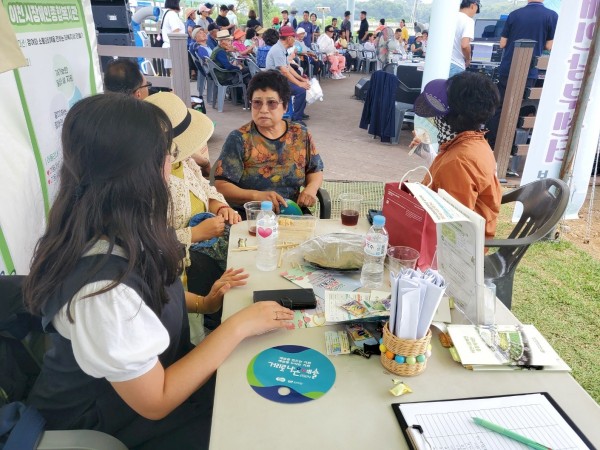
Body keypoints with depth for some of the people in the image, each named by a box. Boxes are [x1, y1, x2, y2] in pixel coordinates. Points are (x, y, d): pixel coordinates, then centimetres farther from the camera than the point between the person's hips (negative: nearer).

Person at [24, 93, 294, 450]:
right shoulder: (104, 286, -37)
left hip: (146, 373, 7)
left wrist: (201, 303, -2)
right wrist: (238, 325, -23)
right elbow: (156, 402, -26)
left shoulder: (117, 230, -9)